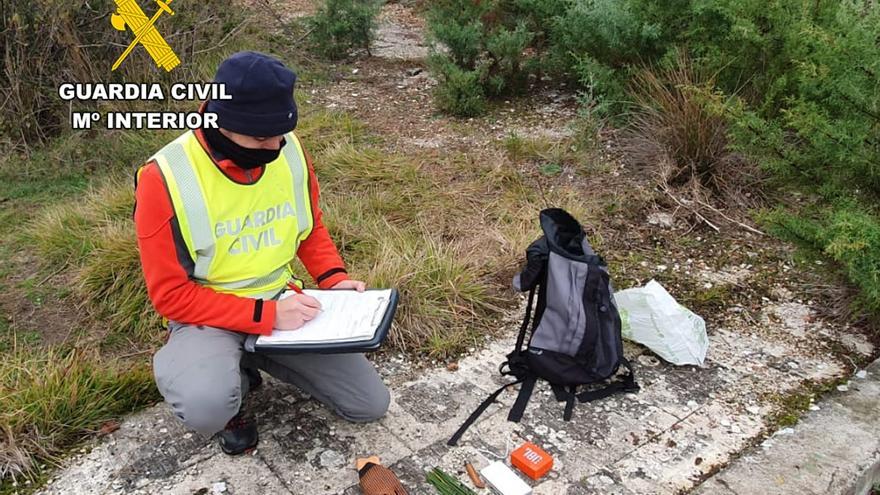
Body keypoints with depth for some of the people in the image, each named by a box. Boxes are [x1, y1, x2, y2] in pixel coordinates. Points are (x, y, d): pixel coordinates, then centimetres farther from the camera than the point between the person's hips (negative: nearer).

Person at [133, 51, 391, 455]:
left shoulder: (290, 152, -9)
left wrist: (335, 279, -9)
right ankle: (231, 380, 3)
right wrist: (266, 315, -27)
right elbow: (172, 295, -19)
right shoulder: (165, 179, -23)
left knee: (370, 405, 3)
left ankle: (254, 358, 19)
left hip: (284, 300, 5)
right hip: (207, 311, -4)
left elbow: (311, 230, 9)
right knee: (207, 407, -37)